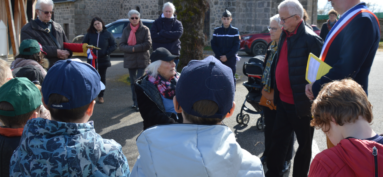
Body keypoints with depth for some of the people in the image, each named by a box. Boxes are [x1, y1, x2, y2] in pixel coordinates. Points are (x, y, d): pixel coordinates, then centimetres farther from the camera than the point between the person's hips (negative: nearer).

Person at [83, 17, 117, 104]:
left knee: (102, 78, 7)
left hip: (103, 60, -1)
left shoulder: (107, 34, -2)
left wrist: (107, 52, -14)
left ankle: (101, 96, 17)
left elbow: (114, 45, -1)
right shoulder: (90, 34, 2)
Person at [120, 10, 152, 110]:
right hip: (130, 60, 4)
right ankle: (135, 102, 21)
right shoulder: (126, 30, 6)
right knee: (133, 83, 11)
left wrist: (134, 47, -15)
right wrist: (132, 49, -19)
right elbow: (121, 46, -2)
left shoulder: (145, 29, -2)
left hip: (142, 60, -3)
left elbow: (148, 44, -12)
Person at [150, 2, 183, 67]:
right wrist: (170, 38, -12)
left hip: (173, 53, 0)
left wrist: (162, 33, -11)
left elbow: (178, 34, -13)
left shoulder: (177, 23, 6)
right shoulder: (157, 22, 7)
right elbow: (153, 35, -8)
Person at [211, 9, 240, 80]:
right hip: (218, 59, 2)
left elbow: (236, 46, -4)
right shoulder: (217, 31, 5)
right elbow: (213, 44, 4)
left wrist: (227, 56, -12)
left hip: (231, 59, -1)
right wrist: (220, 56, -9)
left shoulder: (235, 31, 0)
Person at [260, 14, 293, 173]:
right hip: (268, 94, 7)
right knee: (269, 126, 20)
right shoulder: (272, 45, 6)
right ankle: (268, 153, 37)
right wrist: (265, 88, 13)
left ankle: (285, 159, 26)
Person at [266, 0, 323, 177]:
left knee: (304, 145, 13)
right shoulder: (285, 35, 8)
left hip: (301, 104, -7)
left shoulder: (310, 39, -17)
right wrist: (273, 91, 13)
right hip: (283, 101, 7)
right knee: (278, 139, 17)